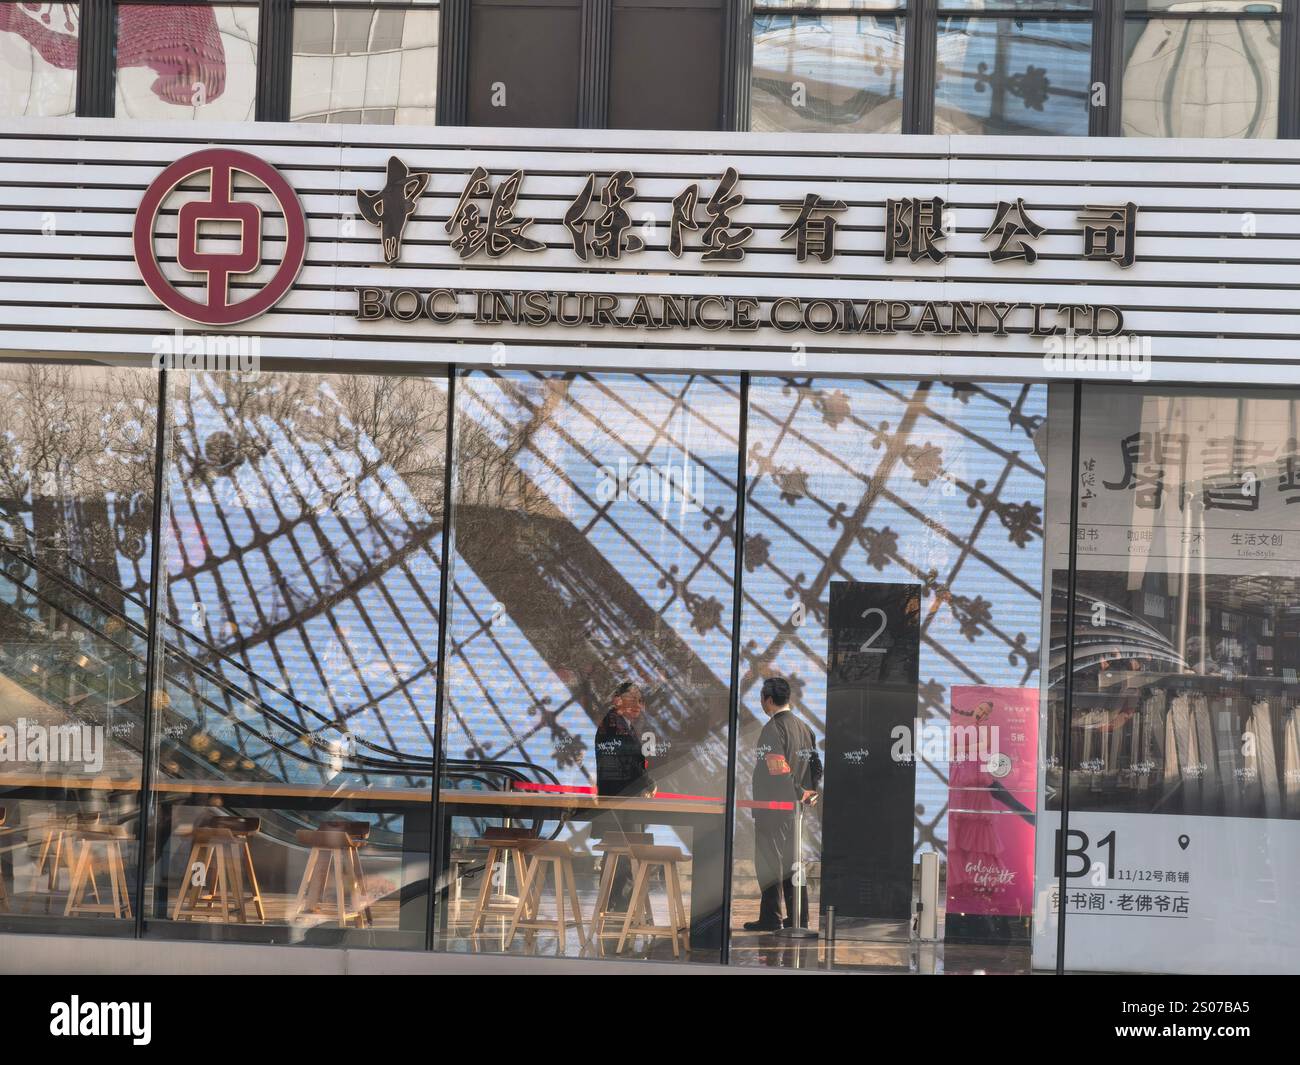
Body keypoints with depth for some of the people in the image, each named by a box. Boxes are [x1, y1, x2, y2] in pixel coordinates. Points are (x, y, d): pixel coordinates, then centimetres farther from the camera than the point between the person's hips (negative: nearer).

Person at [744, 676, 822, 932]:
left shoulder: (772, 728, -15)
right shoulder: (803, 727, 12)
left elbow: (778, 769, -23)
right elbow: (816, 764, 14)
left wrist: (800, 794, -15)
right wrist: (810, 791, 8)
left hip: (772, 807, -8)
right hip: (794, 807, 8)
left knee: (770, 860, -2)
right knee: (792, 860, 14)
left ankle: (770, 918, -1)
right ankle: (798, 918, 16)